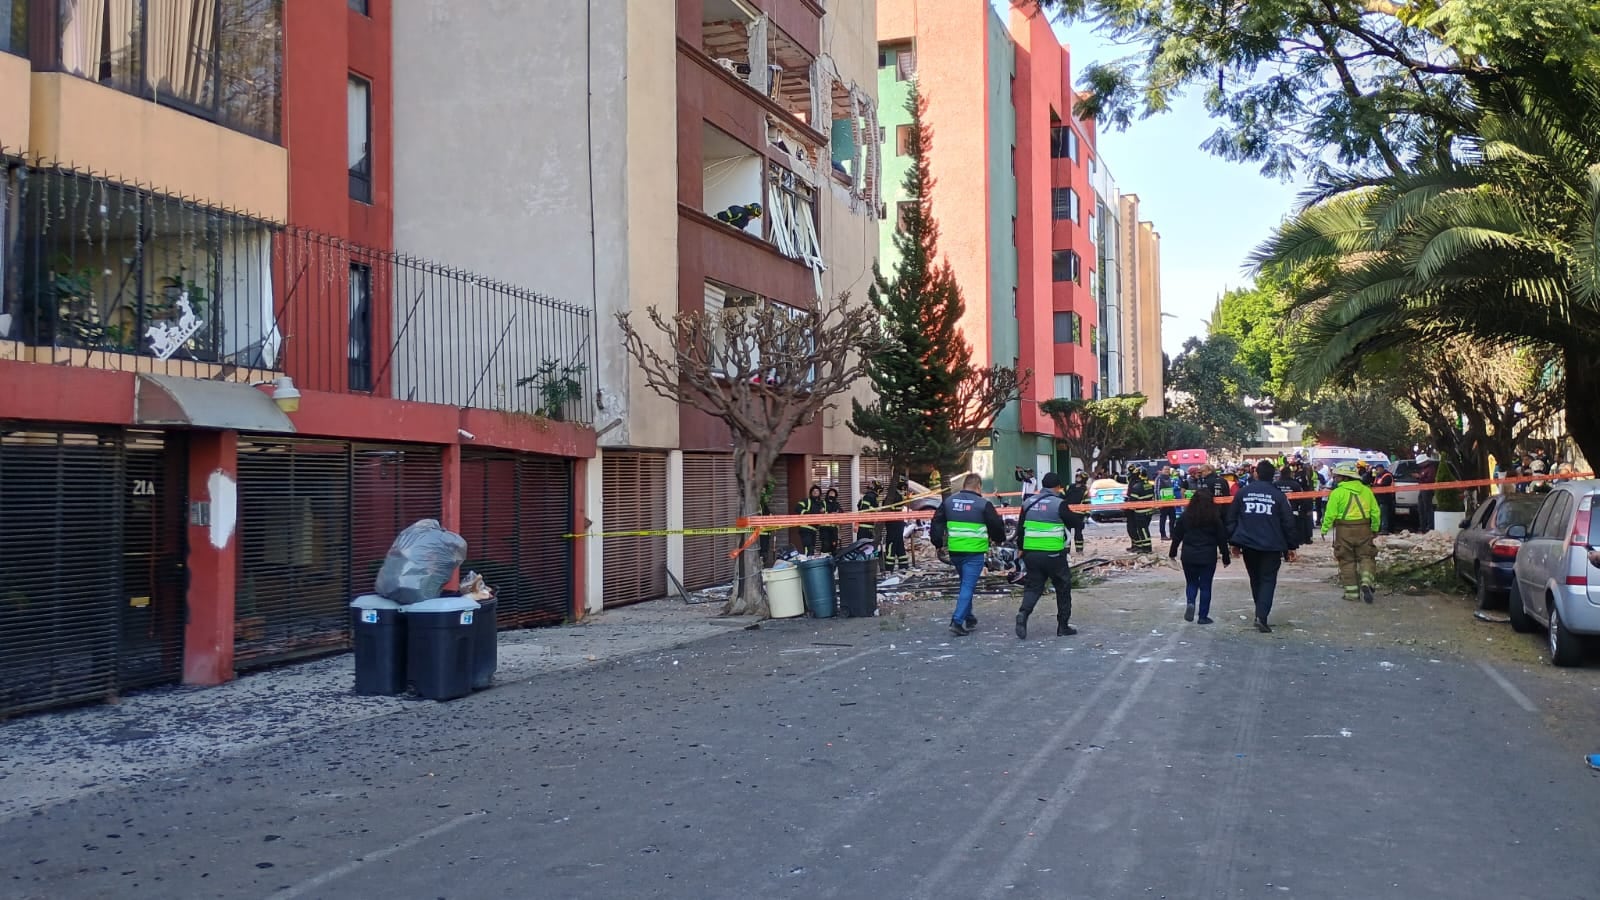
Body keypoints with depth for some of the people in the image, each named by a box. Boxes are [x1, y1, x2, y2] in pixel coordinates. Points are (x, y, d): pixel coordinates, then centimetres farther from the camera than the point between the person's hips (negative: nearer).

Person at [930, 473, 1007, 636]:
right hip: (974, 552, -5)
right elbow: (997, 524, -2)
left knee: (966, 583, 22)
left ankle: (968, 617, 28)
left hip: (954, 551, 5)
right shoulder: (983, 504, -8)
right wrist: (998, 539, 17)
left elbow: (937, 522, 9)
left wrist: (939, 543, 15)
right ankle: (957, 621, -12)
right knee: (968, 585, -4)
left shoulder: (949, 501, 6)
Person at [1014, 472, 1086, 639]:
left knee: (1033, 587, 9)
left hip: (1031, 553, 4)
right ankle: (1063, 625, 16)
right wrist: (1081, 516, 20)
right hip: (1053, 554, -4)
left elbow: (1020, 527, 12)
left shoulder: (1028, 503, 6)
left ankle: (1023, 613, -18)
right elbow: (1075, 522, -2)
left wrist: (1021, 549, 23)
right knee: (1063, 588, 12)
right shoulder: (1059, 504, -11)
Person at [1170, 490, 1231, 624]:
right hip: (1208, 557, -1)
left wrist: (1172, 552, 16)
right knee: (1205, 586, 7)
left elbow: (1177, 536, 4)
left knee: (1191, 583, 17)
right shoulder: (1215, 518, -5)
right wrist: (1226, 557, 8)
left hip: (1189, 556, 1)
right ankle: (1203, 616, 8)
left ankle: (1190, 603, -10)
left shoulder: (1185, 516, -1)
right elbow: (1222, 538, -1)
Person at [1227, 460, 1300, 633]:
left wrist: (1234, 542, 13)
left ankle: (1260, 612, 28)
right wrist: (1291, 547, 7)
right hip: (1271, 546, -2)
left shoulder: (1243, 493, 3)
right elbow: (1288, 523, -1)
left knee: (1255, 579, 19)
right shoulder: (1278, 495, -2)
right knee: (1268, 580, 0)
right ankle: (1261, 616, -16)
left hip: (1248, 544, 2)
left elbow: (1231, 518, 5)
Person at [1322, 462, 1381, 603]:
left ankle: (1351, 591, 9)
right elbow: (1375, 512, 8)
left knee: (1347, 560, 8)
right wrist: (1375, 528, 20)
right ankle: (1366, 581, -12)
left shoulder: (1337, 492, -8)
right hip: (1364, 529, 3)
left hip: (1344, 529, -3)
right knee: (1366, 556, 12)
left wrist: (1324, 529, 2)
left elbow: (1330, 514, -10)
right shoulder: (1366, 491, 5)